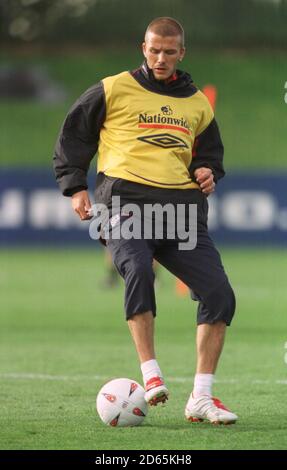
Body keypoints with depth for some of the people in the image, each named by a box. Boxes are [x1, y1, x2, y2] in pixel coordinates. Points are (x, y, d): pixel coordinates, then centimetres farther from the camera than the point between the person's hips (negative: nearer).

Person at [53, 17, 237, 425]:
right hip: (126, 198, -4)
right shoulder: (114, 89, 9)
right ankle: (151, 377, -30)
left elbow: (210, 151, 34)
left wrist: (207, 171, 11)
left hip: (182, 205, 4)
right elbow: (72, 136, 13)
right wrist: (75, 188, 2)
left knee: (219, 293, -10)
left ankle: (201, 398, -2)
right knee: (138, 270, -34)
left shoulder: (197, 103, 21)